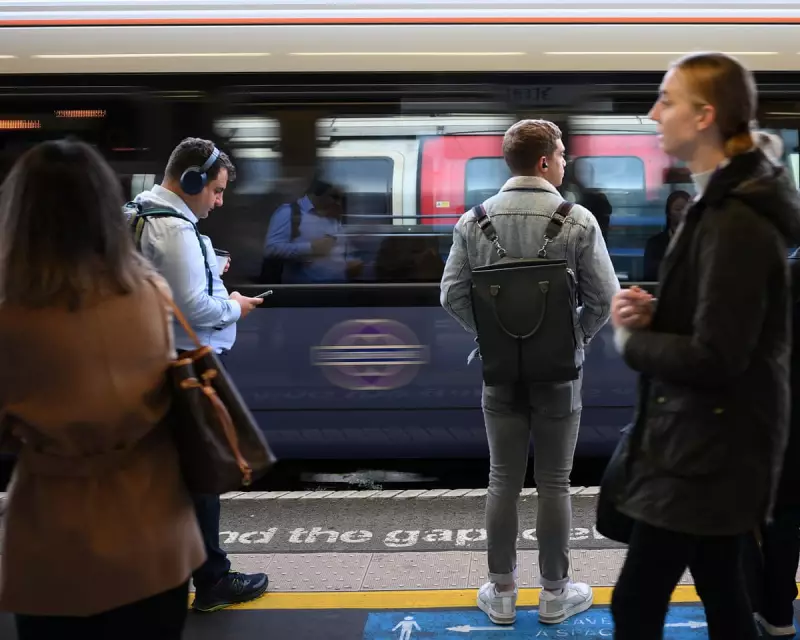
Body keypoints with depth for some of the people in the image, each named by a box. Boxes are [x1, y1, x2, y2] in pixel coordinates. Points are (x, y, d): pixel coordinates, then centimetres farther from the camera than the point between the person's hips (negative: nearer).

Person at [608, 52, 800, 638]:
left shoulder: (737, 222, -22)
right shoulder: (726, 204, 11)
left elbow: (713, 357, -25)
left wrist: (630, 340, -9)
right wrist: (653, 313, 1)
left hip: (710, 444, -10)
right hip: (714, 439, 10)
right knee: (719, 586, 19)